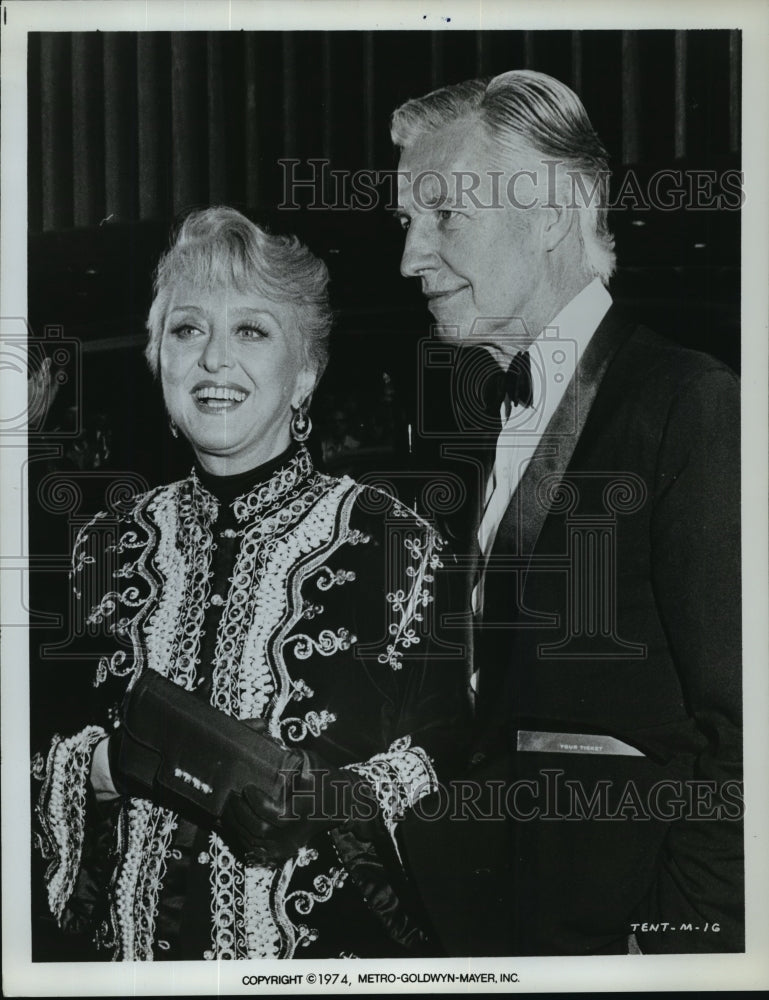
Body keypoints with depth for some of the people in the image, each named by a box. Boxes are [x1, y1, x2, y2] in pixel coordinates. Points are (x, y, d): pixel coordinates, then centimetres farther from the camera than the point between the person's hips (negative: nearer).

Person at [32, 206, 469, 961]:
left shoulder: (388, 540, -9)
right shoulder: (111, 544, 2)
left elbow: (440, 755, -8)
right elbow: (49, 746, 8)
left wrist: (334, 799, -24)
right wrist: (105, 764, -12)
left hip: (330, 941, -3)